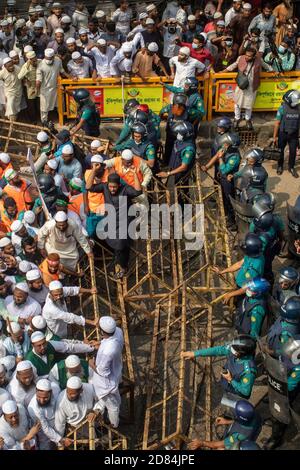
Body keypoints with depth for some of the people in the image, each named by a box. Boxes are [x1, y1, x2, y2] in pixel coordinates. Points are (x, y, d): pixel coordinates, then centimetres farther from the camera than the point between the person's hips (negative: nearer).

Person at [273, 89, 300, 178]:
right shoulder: (282, 108, -14)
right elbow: (277, 123, -9)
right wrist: (274, 137, -6)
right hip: (283, 134, -2)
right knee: (280, 151, 13)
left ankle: (291, 167, 28)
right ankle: (280, 166, 34)